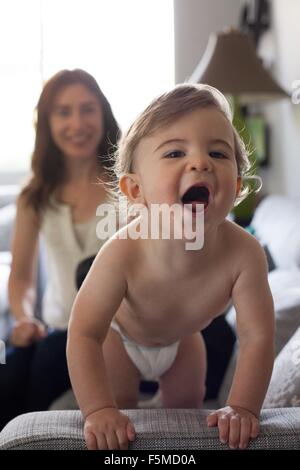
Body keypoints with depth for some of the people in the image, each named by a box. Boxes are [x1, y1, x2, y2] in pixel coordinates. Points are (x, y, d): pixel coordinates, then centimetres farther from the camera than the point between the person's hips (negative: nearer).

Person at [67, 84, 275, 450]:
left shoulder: (243, 253, -40)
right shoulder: (123, 253, -45)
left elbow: (257, 337, -31)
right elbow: (85, 334, -37)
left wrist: (242, 408, -35)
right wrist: (99, 410, -42)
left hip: (183, 337, 3)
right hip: (121, 334, -3)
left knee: (187, 407, 20)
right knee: (120, 407, 5)